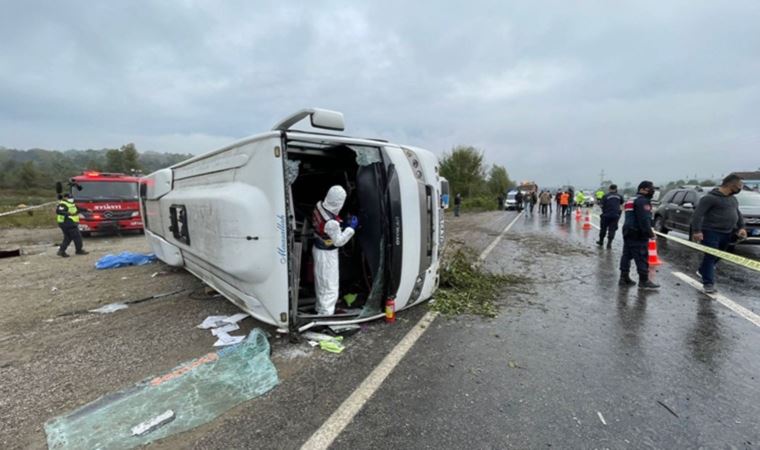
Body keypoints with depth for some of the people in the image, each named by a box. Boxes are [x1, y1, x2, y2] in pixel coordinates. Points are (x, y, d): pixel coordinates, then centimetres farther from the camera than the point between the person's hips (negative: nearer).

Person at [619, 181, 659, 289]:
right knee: (642, 257, -5)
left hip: (628, 232, 10)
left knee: (627, 255, 11)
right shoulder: (643, 201, -12)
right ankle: (644, 281, -2)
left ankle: (624, 278, 15)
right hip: (638, 234, -10)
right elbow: (644, 219, -20)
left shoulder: (631, 200, 19)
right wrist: (650, 232, -15)